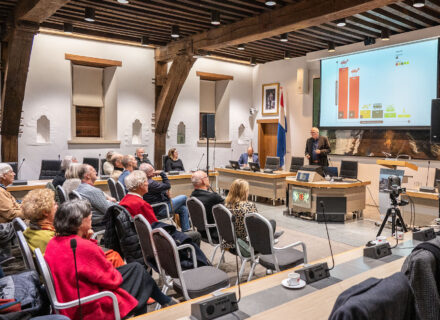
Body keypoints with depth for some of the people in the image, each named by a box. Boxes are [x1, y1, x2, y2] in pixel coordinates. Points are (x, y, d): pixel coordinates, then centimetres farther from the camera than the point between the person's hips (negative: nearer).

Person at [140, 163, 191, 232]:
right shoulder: (151, 183, -29)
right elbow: (167, 186, -20)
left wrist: (165, 192, 1)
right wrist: (162, 173, -13)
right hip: (161, 210, -10)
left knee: (183, 208, 10)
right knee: (184, 198, 1)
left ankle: (186, 230, 15)